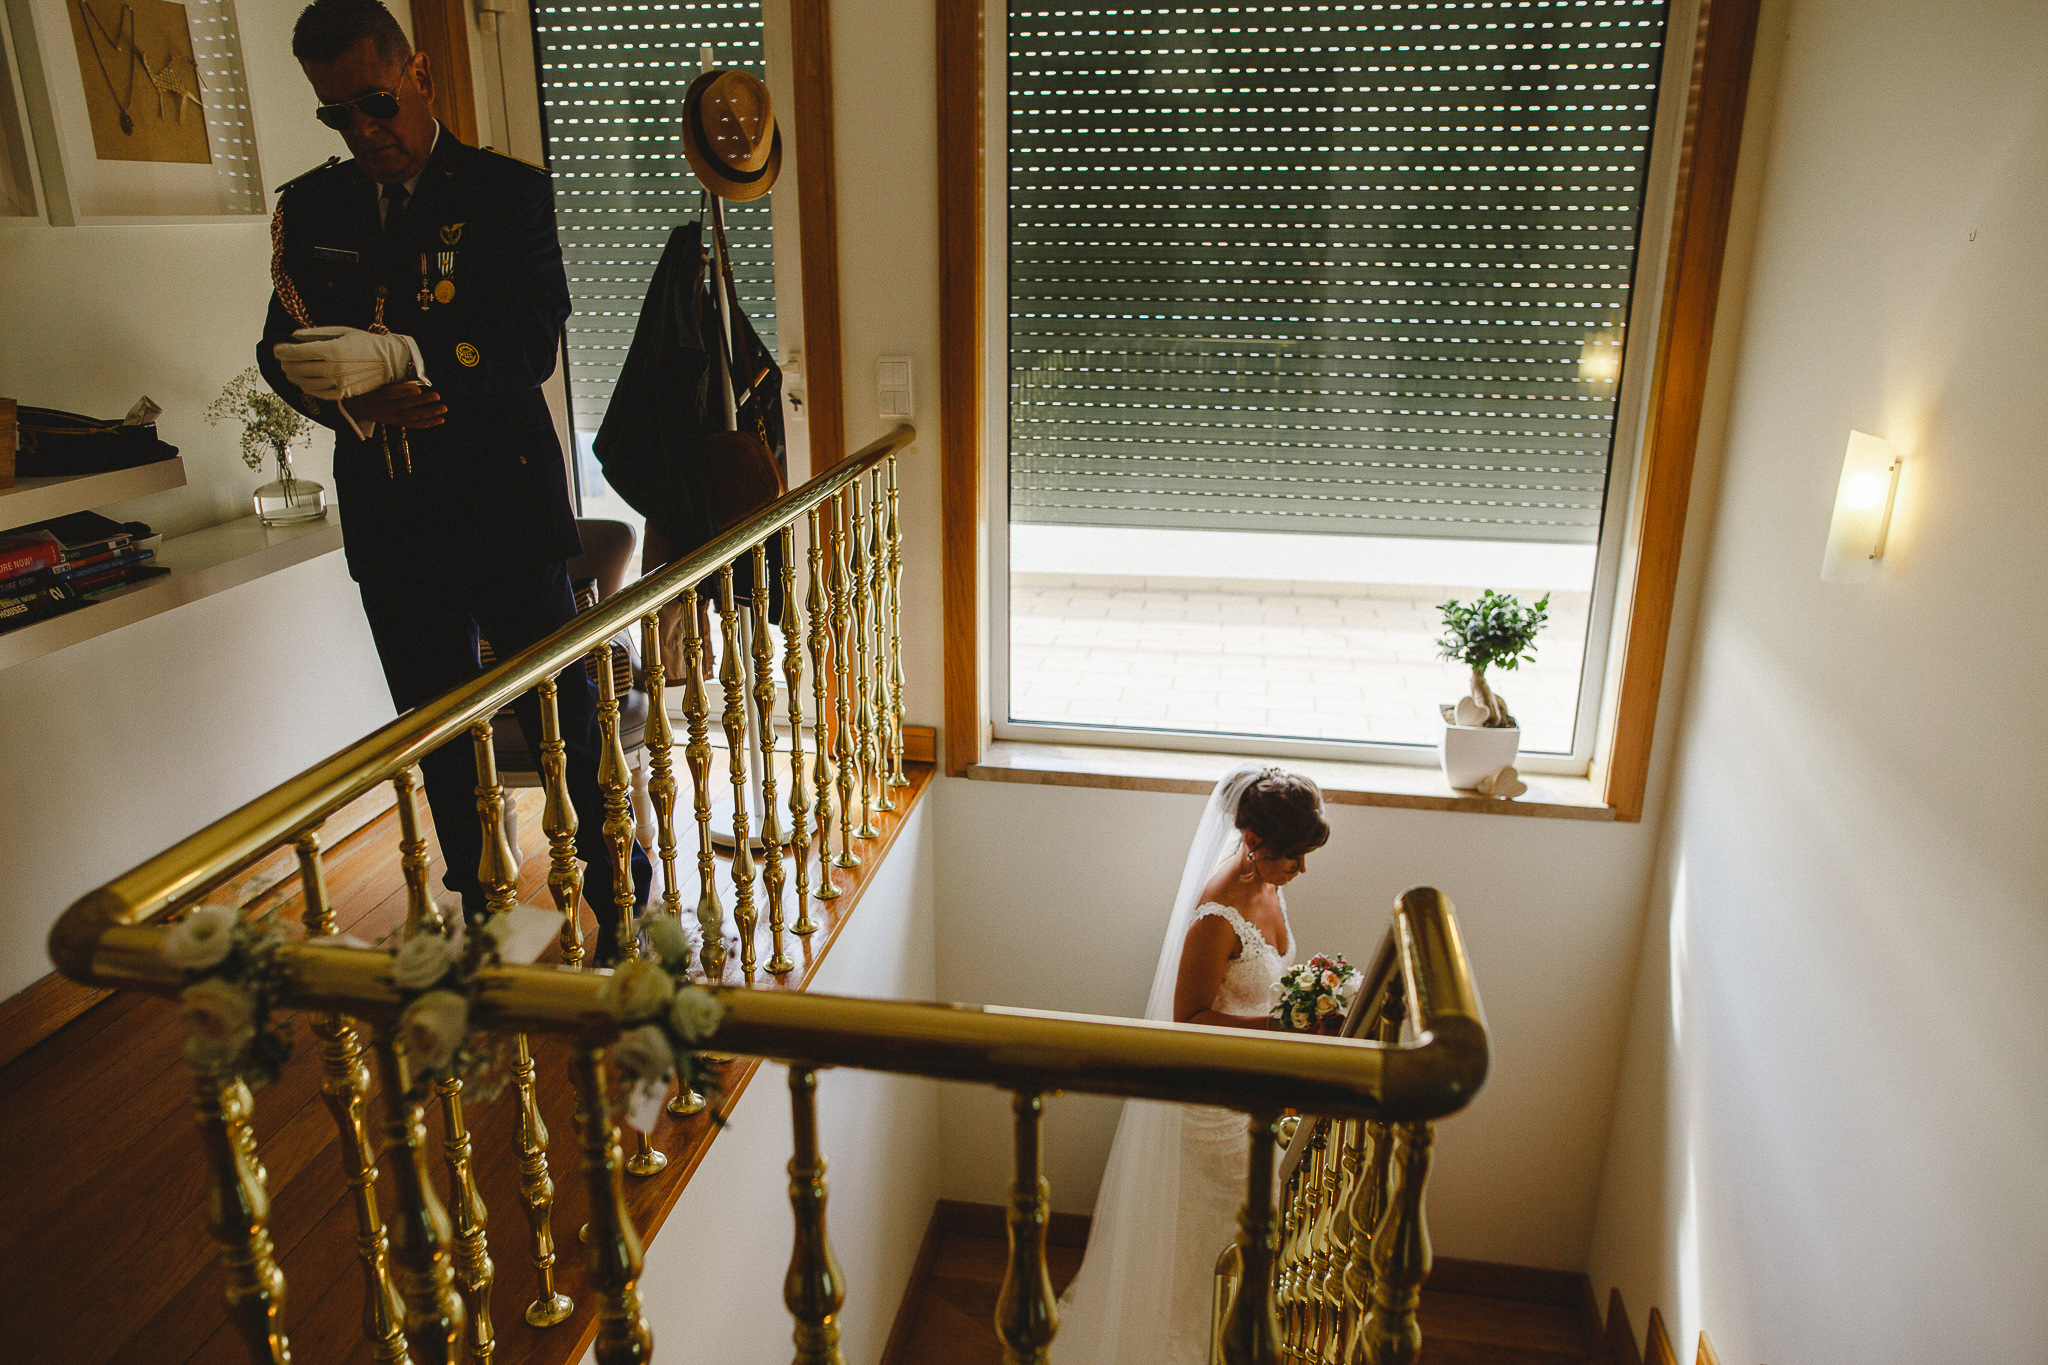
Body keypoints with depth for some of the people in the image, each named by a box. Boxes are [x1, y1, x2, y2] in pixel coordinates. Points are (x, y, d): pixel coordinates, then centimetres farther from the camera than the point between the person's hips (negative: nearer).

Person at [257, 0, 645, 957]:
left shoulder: (508, 191, -1)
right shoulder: (308, 209, 11)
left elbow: (530, 346, -12)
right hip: (390, 522, 5)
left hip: (507, 509, -4)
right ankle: (479, 912, 29)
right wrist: (362, 401, -16)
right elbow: (283, 351, 5)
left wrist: (398, 364, -26)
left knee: (562, 715, 2)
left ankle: (622, 906, 17)